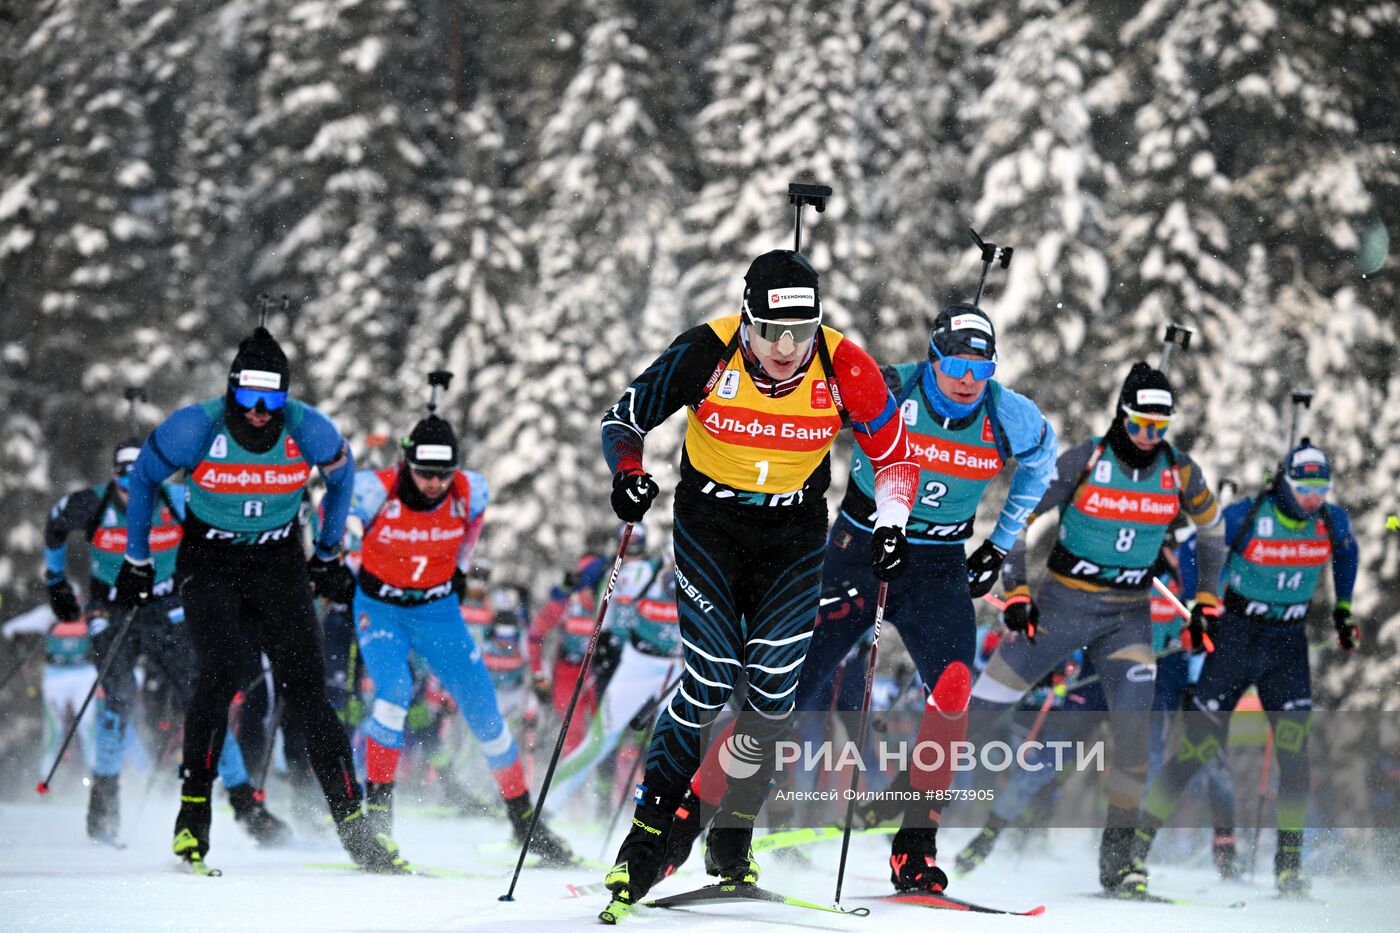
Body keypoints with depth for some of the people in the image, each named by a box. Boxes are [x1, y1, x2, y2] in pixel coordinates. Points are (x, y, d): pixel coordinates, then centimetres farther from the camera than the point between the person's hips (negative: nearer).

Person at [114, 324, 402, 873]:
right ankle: (193, 816, -11)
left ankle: (351, 823, -6)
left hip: (280, 565, 1)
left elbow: (341, 476, 7)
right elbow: (143, 478, -1)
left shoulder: (309, 431, -16)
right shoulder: (196, 428, -20)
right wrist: (137, 560, 6)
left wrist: (327, 555, 15)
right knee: (219, 676, -22)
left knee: (306, 689, -8)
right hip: (209, 564, -1)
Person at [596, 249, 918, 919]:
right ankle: (648, 830, 1)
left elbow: (894, 458, -3)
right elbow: (623, 418, -7)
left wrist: (889, 527, -18)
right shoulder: (706, 355, -20)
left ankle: (733, 835, 13)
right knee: (711, 682, -13)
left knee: (773, 687, -7)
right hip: (709, 525, -1)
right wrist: (629, 475, -26)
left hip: (794, 536, 1)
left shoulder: (845, 370, -17)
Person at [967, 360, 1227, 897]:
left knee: (1133, 730, -13)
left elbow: (1211, 527, 14)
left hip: (1128, 617, 2)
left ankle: (1118, 854, -4)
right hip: (1062, 604, -2)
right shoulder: (1083, 463, -14)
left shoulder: (1179, 473, -5)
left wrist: (1208, 600, 9)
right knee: (983, 705, -3)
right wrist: (1016, 591, -13)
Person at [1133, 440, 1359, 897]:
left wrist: (1343, 610, 19)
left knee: (1294, 748, -9)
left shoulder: (1332, 522, -5)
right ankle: (1137, 841, 3)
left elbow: (1345, 553, 19)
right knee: (1200, 742, -6)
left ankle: (1289, 861, 1)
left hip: (1288, 642, 3)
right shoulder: (1246, 517, -17)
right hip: (1236, 636, -3)